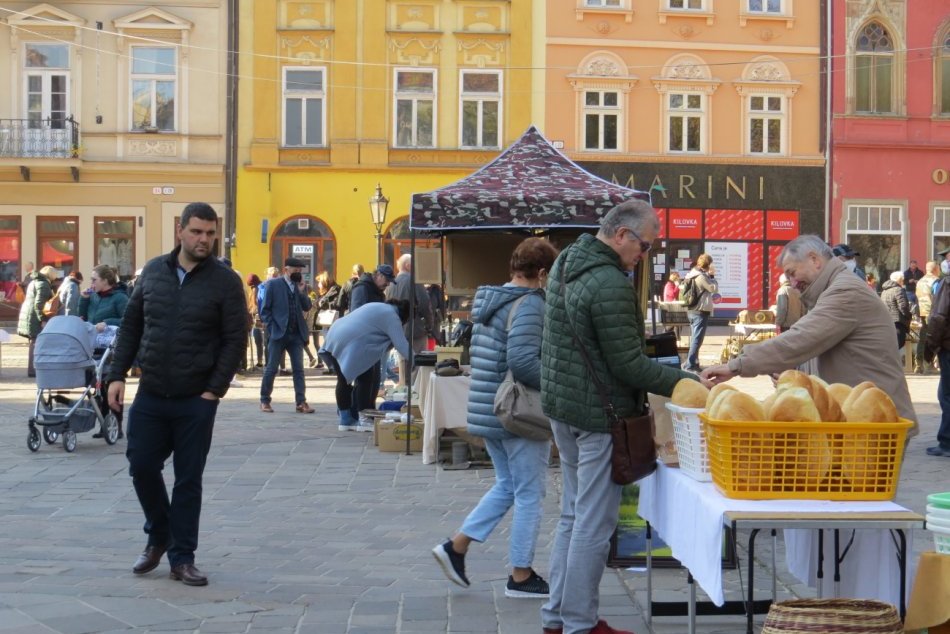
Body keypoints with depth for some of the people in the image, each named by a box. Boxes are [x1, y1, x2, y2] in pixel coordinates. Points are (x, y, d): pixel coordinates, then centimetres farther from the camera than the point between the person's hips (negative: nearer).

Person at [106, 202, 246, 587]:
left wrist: (215, 389, -12)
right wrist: (117, 375, 3)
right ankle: (158, 537, 28)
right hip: (150, 396, 3)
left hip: (196, 400, -3)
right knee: (142, 467, 5)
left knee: (188, 480, 3)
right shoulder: (153, 271, 5)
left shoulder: (225, 281, -5)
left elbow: (236, 339, -7)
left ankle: (182, 558, 14)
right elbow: (131, 325, 10)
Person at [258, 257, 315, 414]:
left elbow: (307, 307, 5)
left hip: (297, 334, 4)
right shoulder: (273, 284, -2)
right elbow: (264, 309, -4)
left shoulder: (299, 285, 12)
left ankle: (301, 402, 1)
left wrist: (301, 291, -6)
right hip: (278, 333, -4)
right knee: (271, 369, 2)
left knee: (298, 369, 1)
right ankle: (265, 401, 12)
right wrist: (271, 328, -11)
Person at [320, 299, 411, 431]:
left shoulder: (379, 307, 24)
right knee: (365, 378, 3)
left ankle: (346, 419, 22)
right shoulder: (391, 316, -4)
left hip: (334, 336, 9)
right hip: (350, 345, -9)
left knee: (344, 379, 15)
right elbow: (402, 345, -8)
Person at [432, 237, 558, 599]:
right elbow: (523, 361, -28)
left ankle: (456, 546, 15)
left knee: (507, 486, 21)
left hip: (488, 410, 9)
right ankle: (521, 576, 11)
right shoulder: (530, 305, -18)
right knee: (529, 495, 3)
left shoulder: (489, 301, 11)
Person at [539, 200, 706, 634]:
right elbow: (629, 364, -21)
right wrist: (687, 383, -14)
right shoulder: (610, 284, -22)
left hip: (563, 406, 10)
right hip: (598, 415, -10)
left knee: (573, 514, 17)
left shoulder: (566, 263, 9)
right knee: (594, 524, -1)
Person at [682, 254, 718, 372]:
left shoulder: (691, 275, 11)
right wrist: (712, 276, -2)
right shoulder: (701, 276, -18)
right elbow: (714, 289, -13)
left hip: (691, 310, 10)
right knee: (697, 339, -8)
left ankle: (693, 363, 21)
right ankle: (690, 365, -12)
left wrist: (708, 276, 11)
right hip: (701, 311, -10)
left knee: (694, 338, 16)